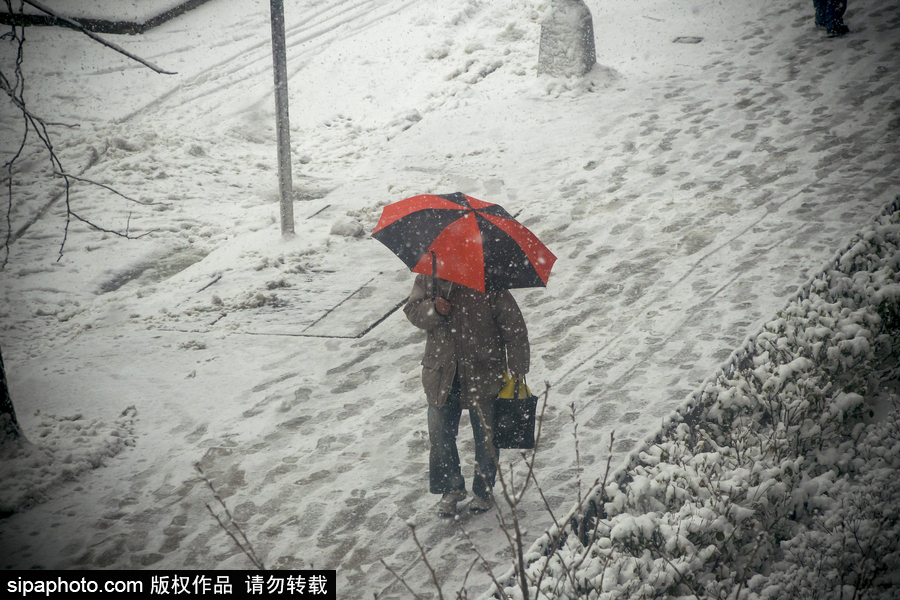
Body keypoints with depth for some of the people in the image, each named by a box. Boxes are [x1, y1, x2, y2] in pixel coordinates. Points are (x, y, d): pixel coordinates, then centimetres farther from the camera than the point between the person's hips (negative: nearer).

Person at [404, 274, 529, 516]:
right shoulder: (429, 278, -3)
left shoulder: (489, 285, -15)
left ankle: (484, 491, 30)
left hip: (483, 375, -3)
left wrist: (516, 372, -8)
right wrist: (433, 309, -21)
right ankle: (450, 489, 29)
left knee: (485, 436, 9)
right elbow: (412, 310, 2)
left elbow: (514, 330, -9)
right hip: (441, 373, 3)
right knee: (439, 435, 8)